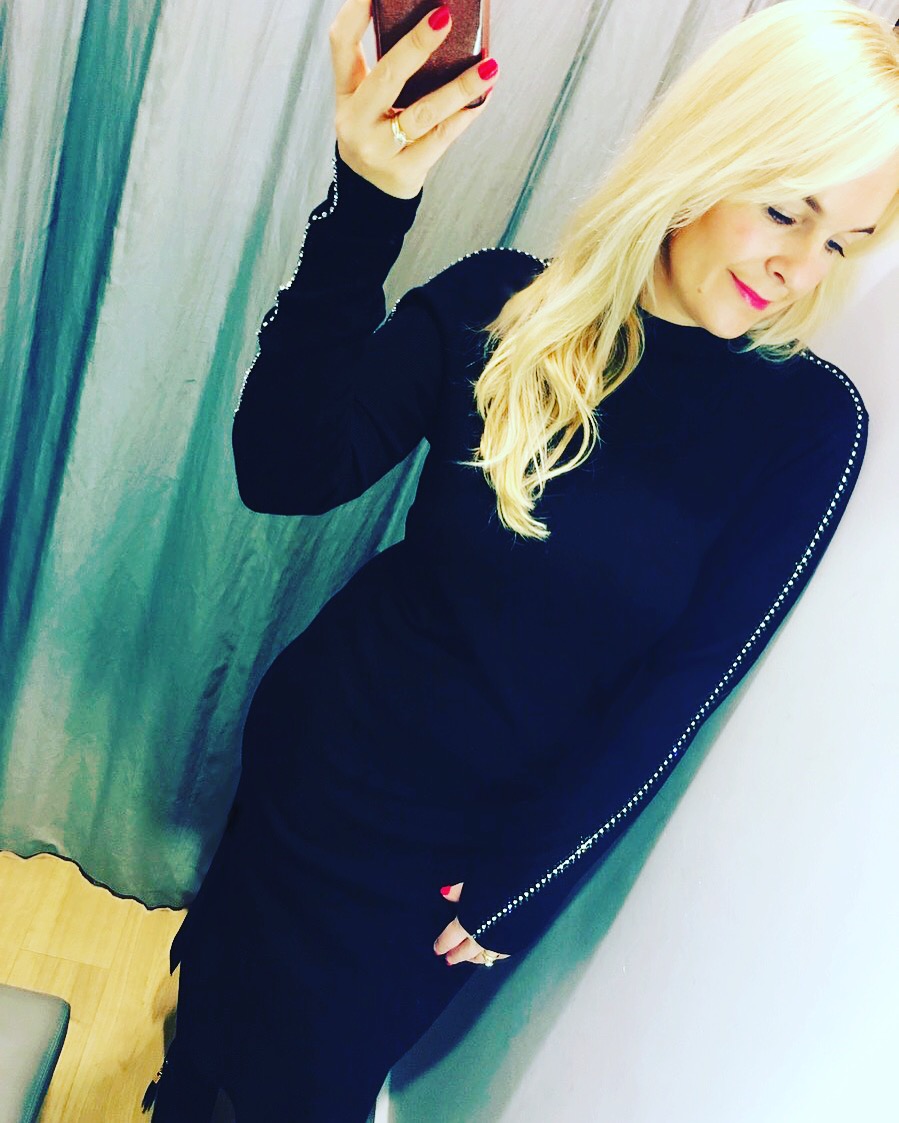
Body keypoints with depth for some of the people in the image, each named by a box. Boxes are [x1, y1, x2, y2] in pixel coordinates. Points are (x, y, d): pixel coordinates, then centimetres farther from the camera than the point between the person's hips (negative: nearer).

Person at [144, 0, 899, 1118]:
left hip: (499, 819, -1)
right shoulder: (501, 304, -13)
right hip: (326, 756, 1)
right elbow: (285, 472, -23)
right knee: (236, 968, 26)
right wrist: (363, 210, -34)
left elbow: (682, 687, -14)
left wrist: (513, 881, -10)